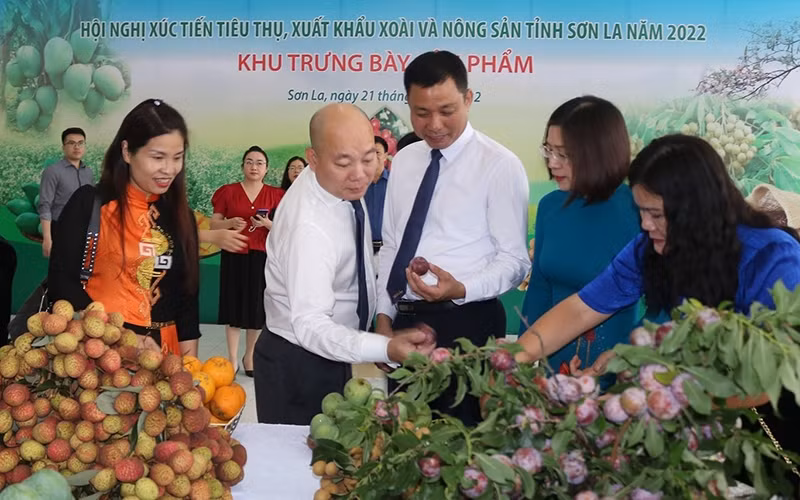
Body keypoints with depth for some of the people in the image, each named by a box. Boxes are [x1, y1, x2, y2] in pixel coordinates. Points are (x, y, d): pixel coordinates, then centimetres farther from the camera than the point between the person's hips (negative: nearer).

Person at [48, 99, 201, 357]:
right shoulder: (89, 204, -6)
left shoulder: (180, 216, 6)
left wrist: (188, 360, 1)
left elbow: (187, 292, 8)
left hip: (162, 347, 4)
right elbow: (62, 282, -9)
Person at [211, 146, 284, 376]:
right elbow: (213, 224, 5)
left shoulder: (275, 195, 4)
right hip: (233, 255, 0)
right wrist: (230, 222, -14)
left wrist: (267, 223, -14)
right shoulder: (228, 192, 4)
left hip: (261, 256, 0)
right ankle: (232, 358, 10)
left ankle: (249, 356, 17)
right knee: (234, 305, 2)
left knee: (257, 306, 3)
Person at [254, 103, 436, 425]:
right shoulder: (308, 227, -33)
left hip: (328, 353, 8)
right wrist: (386, 348, -49)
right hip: (298, 367, -8)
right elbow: (310, 325, -36)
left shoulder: (343, 184, -7)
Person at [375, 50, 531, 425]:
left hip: (464, 324, -6)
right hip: (404, 322, 6)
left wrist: (461, 290, -25)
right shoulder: (404, 161, 9)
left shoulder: (500, 165, -9)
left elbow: (514, 260, -10)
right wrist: (384, 315, 9)